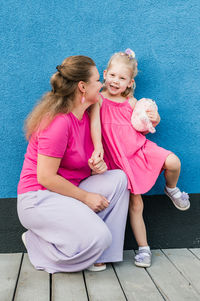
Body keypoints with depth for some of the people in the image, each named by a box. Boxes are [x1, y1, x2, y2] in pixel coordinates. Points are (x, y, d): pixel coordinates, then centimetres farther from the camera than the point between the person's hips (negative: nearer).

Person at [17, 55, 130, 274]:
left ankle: (94, 252, -3)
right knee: (98, 237, -24)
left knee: (118, 178, -10)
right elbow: (46, 177, -23)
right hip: (39, 198, -9)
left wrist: (97, 166, -5)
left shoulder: (84, 115, 5)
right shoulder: (59, 121, -23)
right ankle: (37, 243, 1)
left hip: (67, 191, 9)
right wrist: (85, 197, -15)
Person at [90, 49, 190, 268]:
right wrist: (98, 147, -33)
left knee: (172, 162, -24)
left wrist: (154, 121, -7)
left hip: (140, 148, 2)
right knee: (135, 204, -1)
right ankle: (143, 248, 13)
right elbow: (95, 123, -19)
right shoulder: (99, 99, -4)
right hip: (120, 159, -2)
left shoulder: (131, 102, 5)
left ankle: (171, 189, 11)